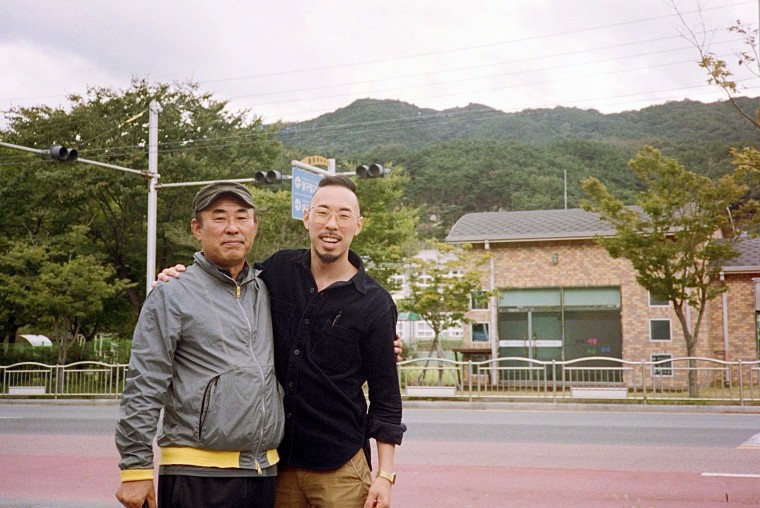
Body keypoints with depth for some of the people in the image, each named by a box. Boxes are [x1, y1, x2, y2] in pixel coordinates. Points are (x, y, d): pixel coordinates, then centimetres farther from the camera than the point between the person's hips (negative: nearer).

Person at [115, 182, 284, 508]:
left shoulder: (266, 292, 12)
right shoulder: (173, 295, -4)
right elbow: (142, 390, -7)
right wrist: (136, 469, -10)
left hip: (265, 471, 5)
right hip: (197, 476, -5)